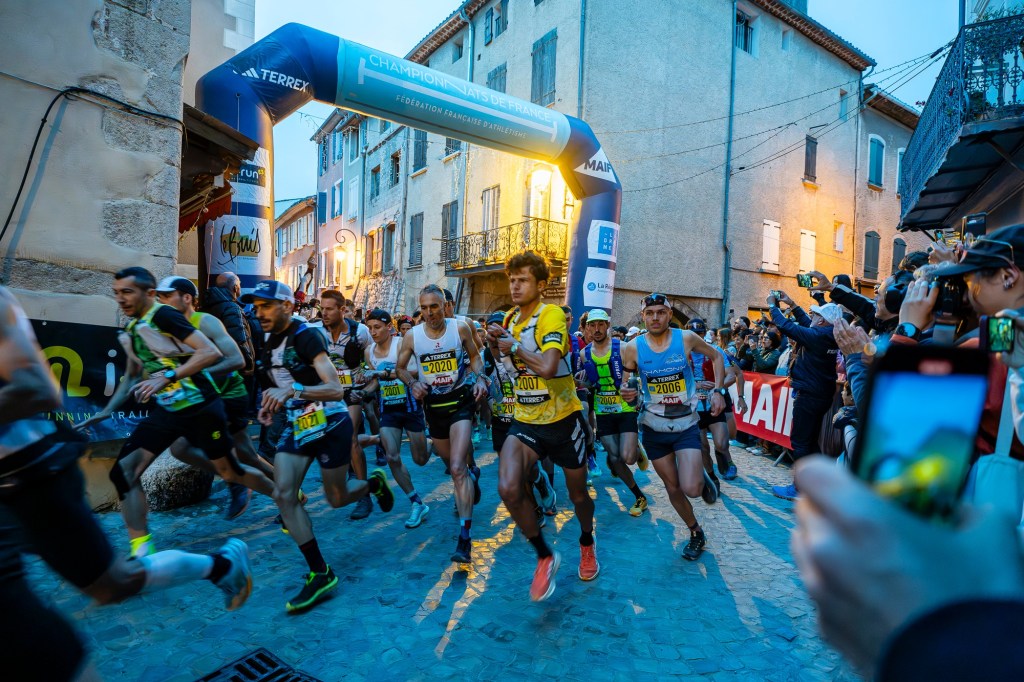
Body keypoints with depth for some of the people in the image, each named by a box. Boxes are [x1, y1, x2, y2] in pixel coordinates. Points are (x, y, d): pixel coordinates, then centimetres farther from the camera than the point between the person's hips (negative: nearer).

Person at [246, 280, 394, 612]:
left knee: (336, 499, 5)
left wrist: (292, 391, -39)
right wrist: (270, 406, 1)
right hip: (296, 426, 7)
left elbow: (336, 389, -26)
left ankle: (373, 482, 39)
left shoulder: (307, 336, -18)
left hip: (330, 425, -7)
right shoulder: (268, 343, 6)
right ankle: (320, 573, 1)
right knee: (283, 494, -8)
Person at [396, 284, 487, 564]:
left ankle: (465, 539, -14)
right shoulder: (412, 336, -5)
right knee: (453, 465, 20)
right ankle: (472, 474, 58)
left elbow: (475, 356, 6)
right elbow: (400, 367, 8)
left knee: (457, 468, -17)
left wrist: (480, 378, -12)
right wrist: (412, 384, -12)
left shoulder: (460, 328, -8)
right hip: (433, 405, 4)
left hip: (460, 401, -3)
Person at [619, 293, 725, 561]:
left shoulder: (687, 338, -11)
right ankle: (696, 534, 37)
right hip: (654, 428, 2)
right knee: (673, 488, 12)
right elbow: (626, 385, 2)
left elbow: (717, 357, 6)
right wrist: (628, 394, -21)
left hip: (687, 426, -1)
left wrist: (718, 391, -5)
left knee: (691, 489, -15)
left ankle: (703, 477, 22)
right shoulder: (633, 348, -10)